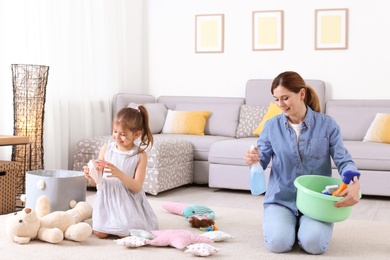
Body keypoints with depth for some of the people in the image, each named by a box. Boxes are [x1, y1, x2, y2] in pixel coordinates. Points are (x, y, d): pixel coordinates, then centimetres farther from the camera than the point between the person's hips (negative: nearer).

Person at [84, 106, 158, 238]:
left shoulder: (140, 155, -8)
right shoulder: (106, 149, 0)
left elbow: (137, 187, -13)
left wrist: (120, 174, -29)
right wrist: (91, 175, -19)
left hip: (128, 200, -2)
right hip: (107, 197, 2)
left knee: (125, 234, -20)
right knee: (99, 233, -15)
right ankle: (110, 221, 18)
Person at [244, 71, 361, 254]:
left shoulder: (327, 124, -3)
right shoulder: (271, 126, 1)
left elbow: (343, 160, -7)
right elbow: (262, 160, 4)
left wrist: (355, 184, -29)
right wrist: (254, 158, -23)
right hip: (281, 199, 1)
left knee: (314, 244, -25)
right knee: (278, 243, -24)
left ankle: (305, 225, 12)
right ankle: (275, 221, 13)